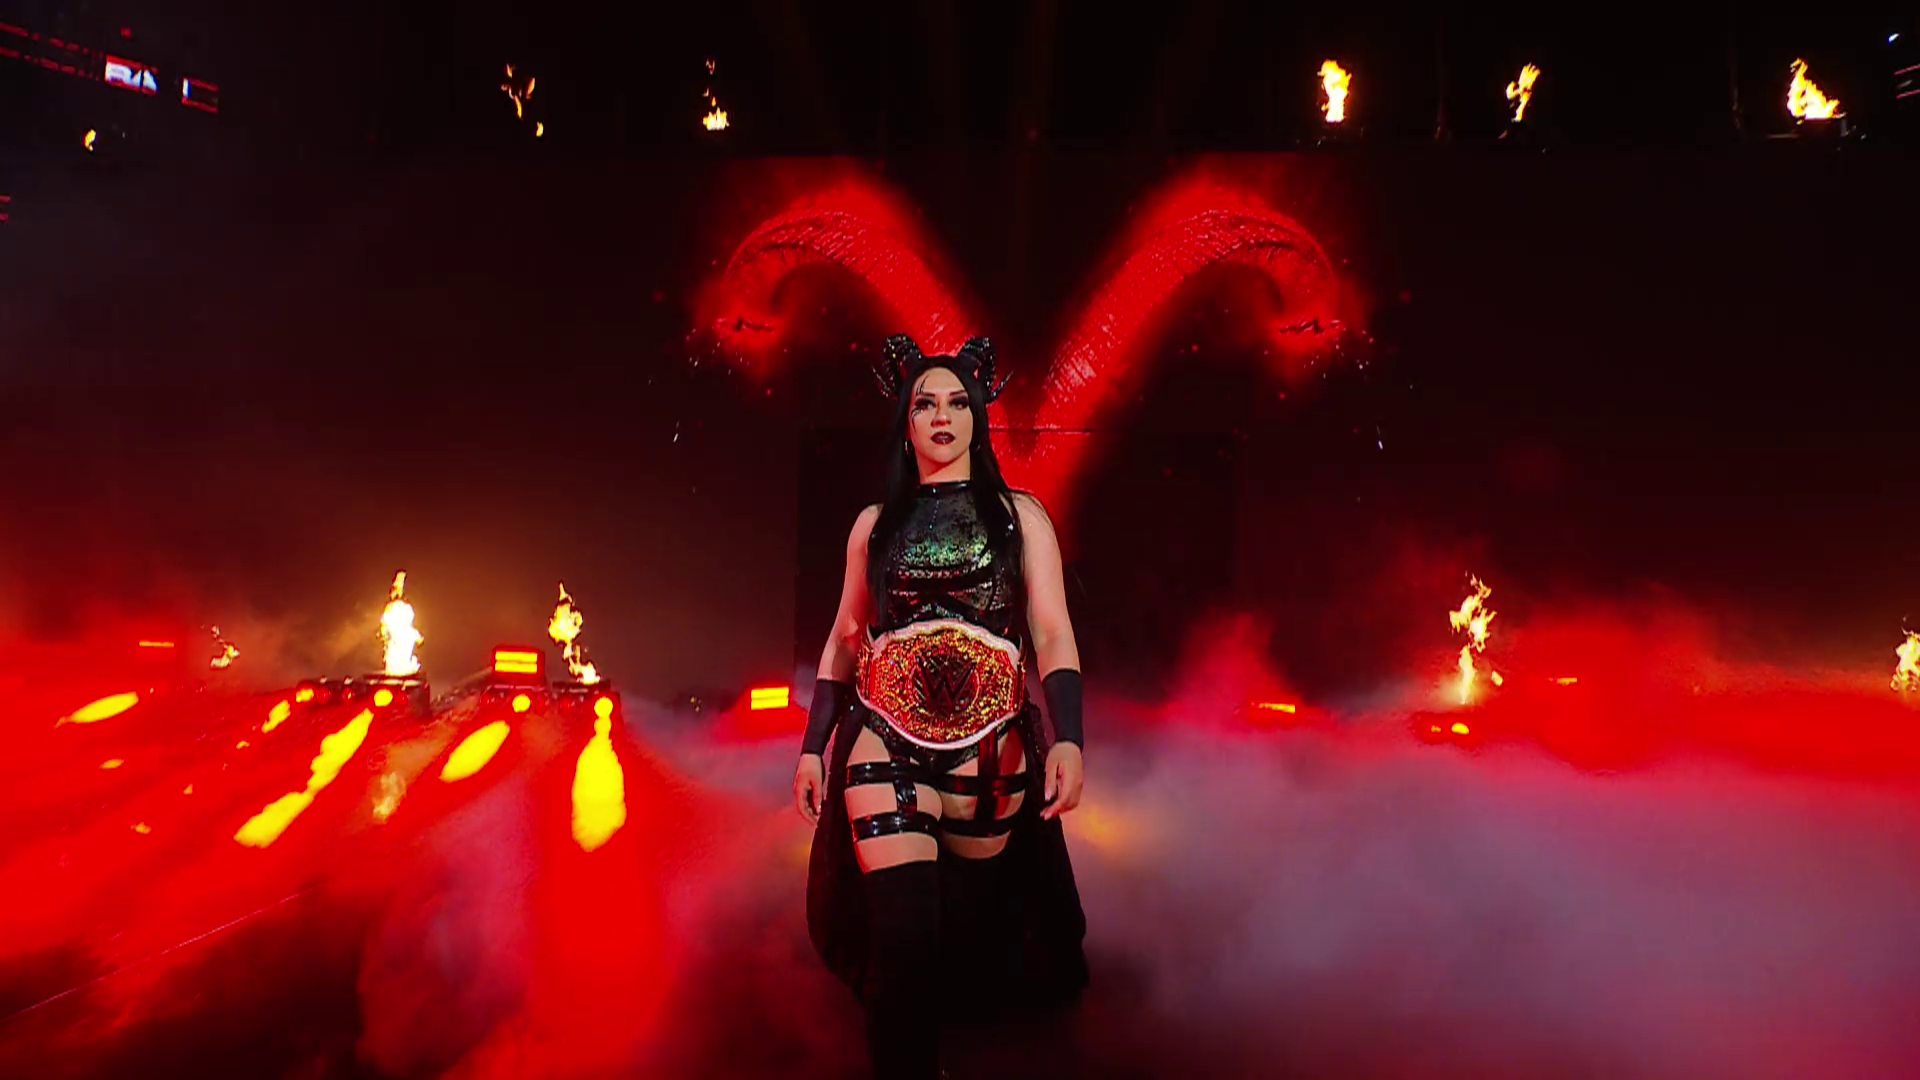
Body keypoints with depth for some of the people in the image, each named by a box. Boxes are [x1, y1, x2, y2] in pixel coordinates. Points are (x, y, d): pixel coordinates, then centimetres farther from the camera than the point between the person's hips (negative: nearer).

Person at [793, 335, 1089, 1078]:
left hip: (990, 743, 0)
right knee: (904, 934, -13)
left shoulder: (1020, 515, 4)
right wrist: (812, 747, 8)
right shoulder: (875, 523, 10)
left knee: (978, 920, 14)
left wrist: (1067, 739, -17)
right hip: (884, 736, 0)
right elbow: (844, 639, 13)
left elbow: (1052, 633, -4)